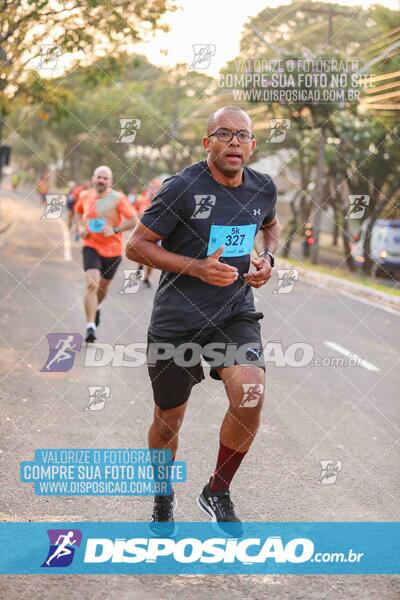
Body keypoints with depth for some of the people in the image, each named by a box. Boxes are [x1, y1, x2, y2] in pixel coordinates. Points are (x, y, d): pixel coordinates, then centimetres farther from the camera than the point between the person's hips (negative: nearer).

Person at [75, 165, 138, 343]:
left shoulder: (117, 199, -12)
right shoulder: (85, 196, 0)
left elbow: (134, 220, -15)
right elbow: (78, 211, 22)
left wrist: (115, 230, -25)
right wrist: (81, 227, 5)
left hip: (112, 249, 0)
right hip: (91, 246, 0)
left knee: (103, 286, 19)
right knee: (91, 284, -19)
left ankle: (96, 307, 53)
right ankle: (90, 326, -19)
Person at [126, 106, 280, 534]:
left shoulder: (263, 188, 1)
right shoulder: (182, 188, -15)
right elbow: (136, 246, -10)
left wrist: (267, 258, 3)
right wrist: (197, 267, -20)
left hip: (235, 313, 3)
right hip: (176, 319, -3)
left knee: (251, 396, -22)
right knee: (168, 421, 10)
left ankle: (217, 493, 2)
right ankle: (163, 499, 40)